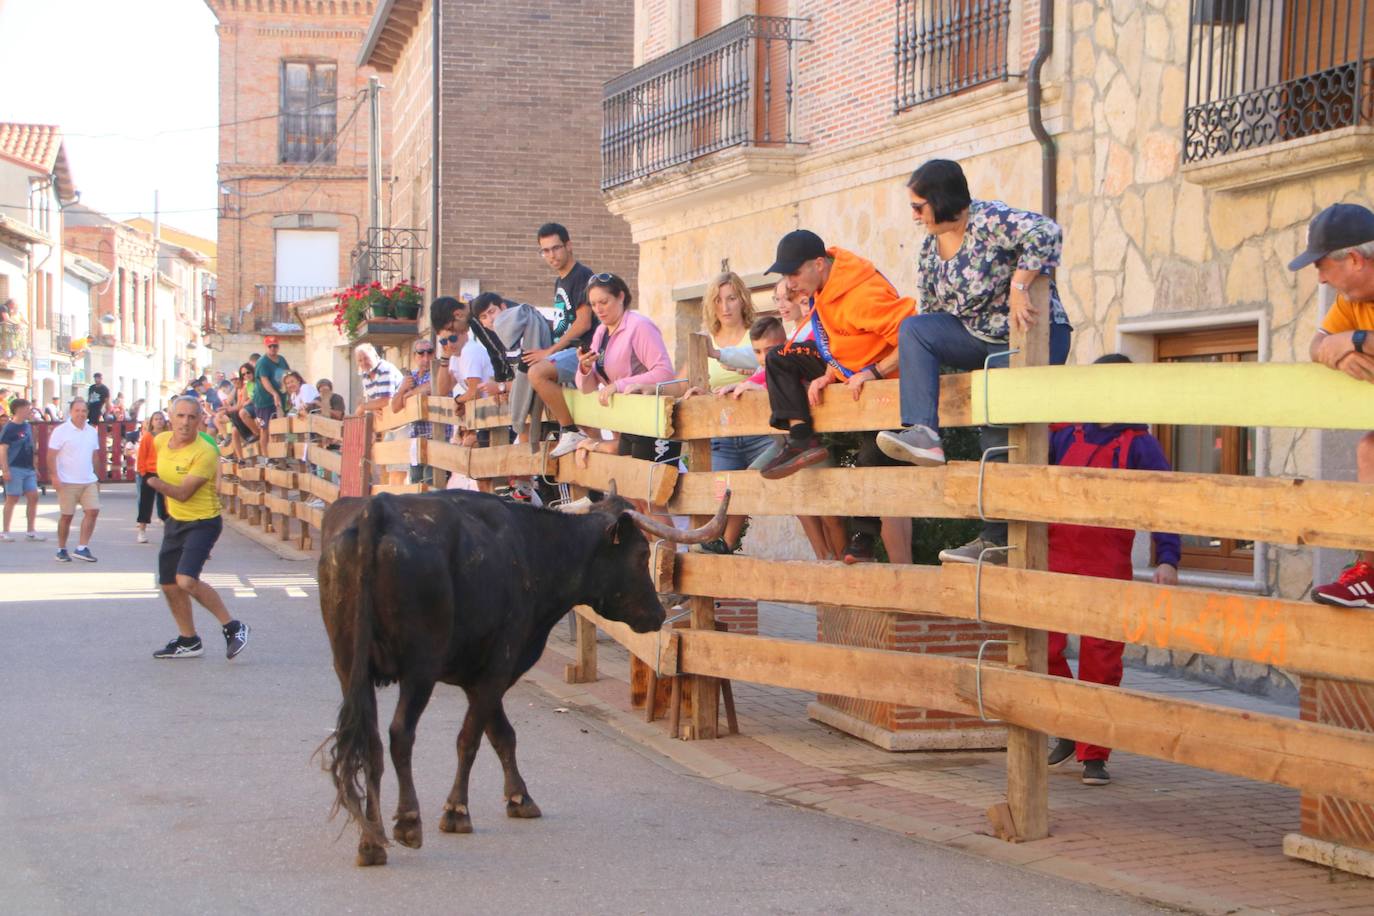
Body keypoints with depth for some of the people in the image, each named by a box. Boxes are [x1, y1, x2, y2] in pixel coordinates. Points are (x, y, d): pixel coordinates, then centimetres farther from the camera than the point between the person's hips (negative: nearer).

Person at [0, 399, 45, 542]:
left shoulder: (27, 426, 13)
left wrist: (34, 468, 20)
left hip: (28, 469, 7)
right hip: (14, 469, -7)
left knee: (33, 497, 3)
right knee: (12, 499, -2)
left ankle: (31, 531, 11)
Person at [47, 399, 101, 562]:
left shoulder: (92, 432, 10)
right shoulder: (61, 431, -7)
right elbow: (51, 455, -10)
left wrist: (97, 477, 18)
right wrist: (54, 476, -18)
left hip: (89, 481, 5)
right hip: (67, 482, -5)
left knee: (93, 511, -6)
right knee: (66, 516, 2)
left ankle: (82, 548, 0)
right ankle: (61, 549, 14)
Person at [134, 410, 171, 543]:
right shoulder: (147, 437, -2)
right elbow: (141, 457, -3)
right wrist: (142, 472, -7)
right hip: (149, 473, -2)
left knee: (165, 502, 8)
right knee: (146, 503, 3)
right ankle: (142, 531, 8)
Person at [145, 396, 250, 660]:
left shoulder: (205, 453, -22)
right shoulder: (161, 440, -1)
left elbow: (183, 493, -25)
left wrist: (154, 481, -32)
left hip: (203, 522, -8)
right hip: (175, 521, 8)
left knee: (186, 580, -23)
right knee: (168, 584, 11)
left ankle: (232, 627, -9)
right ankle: (188, 641, 28)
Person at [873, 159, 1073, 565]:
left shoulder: (989, 220, -17)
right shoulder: (930, 248, 8)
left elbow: (1046, 233, -33)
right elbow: (931, 316, 14)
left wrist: (1018, 288, -33)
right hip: (979, 338, 7)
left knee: (1001, 424, -16)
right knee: (913, 329, -15)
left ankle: (997, 539, -7)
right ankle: (922, 435, -28)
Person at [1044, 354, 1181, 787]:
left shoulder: (1139, 444, 1)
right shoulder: (1065, 435, 11)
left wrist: (1167, 559, -14)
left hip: (1107, 571, -3)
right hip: (1054, 562, 3)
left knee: (1101, 663, 0)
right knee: (1042, 650, -3)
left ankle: (1094, 756, 10)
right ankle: (1069, 731, 20)